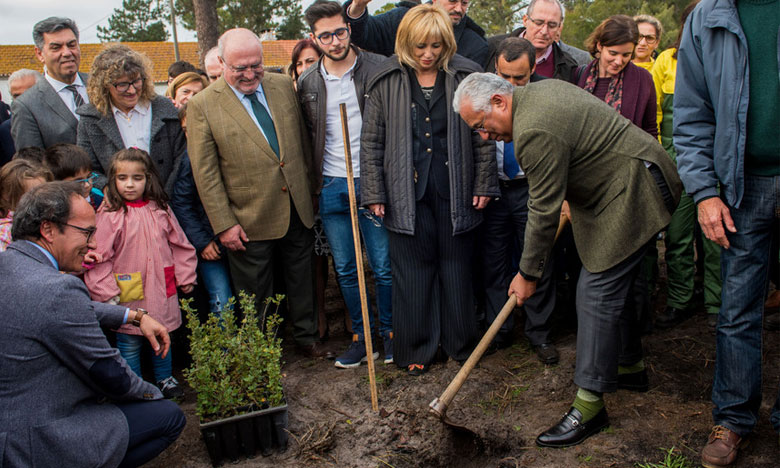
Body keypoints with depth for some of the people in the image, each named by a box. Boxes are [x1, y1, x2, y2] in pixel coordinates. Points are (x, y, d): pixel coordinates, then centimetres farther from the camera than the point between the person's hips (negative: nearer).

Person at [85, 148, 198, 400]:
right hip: (128, 297, -4)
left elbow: (179, 245, 11)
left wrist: (185, 277, 9)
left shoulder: (159, 210, 2)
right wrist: (107, 293, -12)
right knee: (129, 343, 8)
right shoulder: (109, 215, -10)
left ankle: (165, 379, 38)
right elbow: (98, 258, -9)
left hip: (161, 291, 4)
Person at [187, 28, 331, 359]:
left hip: (298, 211, 4)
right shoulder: (202, 106, -10)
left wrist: (310, 192, 12)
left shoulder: (283, 86, 3)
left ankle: (306, 338, 39)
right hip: (250, 221, -4)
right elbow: (205, 173, -9)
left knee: (302, 281, 19)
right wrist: (223, 224, -11)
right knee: (255, 295, 11)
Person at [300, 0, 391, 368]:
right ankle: (361, 336, 26)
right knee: (345, 270, 11)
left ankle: (389, 333, 22)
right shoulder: (307, 84, 7)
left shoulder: (378, 70, -5)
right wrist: (315, 183, 11)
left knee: (384, 267, 3)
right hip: (330, 188, 4)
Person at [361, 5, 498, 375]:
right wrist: (374, 193, -2)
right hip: (406, 194, 0)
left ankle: (461, 343, 28)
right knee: (412, 274, 7)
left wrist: (484, 185, 3)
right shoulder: (387, 81, 0)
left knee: (457, 270, 11)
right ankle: (415, 350, 22)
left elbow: (484, 136, 6)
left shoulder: (465, 77, 1)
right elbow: (370, 142, 2)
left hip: (454, 191, 1)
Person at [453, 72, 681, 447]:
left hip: (632, 194, -11)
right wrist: (569, 198, 22)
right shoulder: (540, 90, 7)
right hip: (622, 184, 11)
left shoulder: (536, 133, -25)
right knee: (612, 286, 18)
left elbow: (544, 212, -20)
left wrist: (527, 275, -10)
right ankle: (629, 365, 35)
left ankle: (589, 404, -3)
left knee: (597, 293, -10)